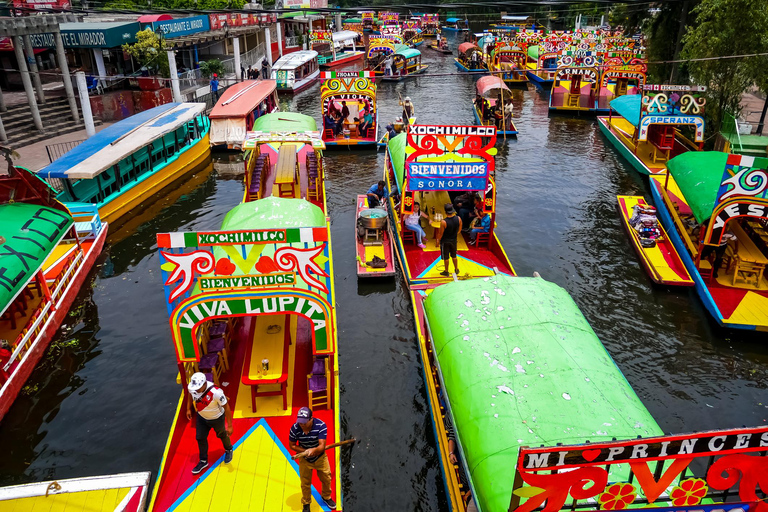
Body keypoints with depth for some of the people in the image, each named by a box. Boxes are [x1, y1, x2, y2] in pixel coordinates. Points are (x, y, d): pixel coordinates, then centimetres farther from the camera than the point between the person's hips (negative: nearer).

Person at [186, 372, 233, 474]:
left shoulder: (216, 392, -43)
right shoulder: (192, 387, -28)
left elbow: (226, 407, -29)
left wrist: (229, 426, -24)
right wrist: (188, 409, 6)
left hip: (217, 418, -4)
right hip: (201, 417, 4)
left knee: (222, 435, 21)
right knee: (200, 438, 14)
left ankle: (228, 451, 53)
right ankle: (203, 461, 39)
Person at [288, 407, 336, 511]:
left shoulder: (321, 425, -31)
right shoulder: (294, 428, -26)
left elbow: (322, 446, -33)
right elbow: (292, 445, -11)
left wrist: (314, 450, -55)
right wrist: (306, 451, -24)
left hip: (320, 457, 0)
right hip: (304, 459, 0)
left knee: (326, 479, 14)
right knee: (305, 483, 11)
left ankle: (326, 497, 45)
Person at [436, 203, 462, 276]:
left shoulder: (443, 222, -30)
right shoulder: (458, 219, -16)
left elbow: (440, 233, -17)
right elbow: (459, 230, 0)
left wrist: (438, 240, 0)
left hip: (445, 241, -4)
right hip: (454, 240, 4)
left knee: (446, 257, 14)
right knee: (454, 255, 24)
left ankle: (446, 272, 30)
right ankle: (456, 270, 39)